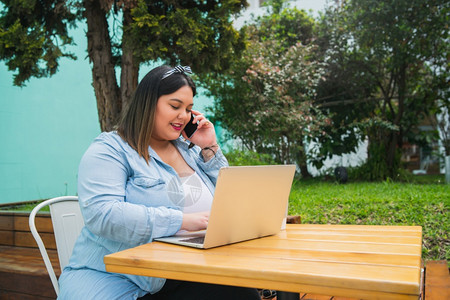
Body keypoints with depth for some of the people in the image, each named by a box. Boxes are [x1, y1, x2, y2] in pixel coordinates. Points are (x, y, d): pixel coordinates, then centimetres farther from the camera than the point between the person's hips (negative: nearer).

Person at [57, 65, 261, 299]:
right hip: (118, 280, -4)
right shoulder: (110, 150, -4)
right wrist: (181, 220, -24)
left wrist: (210, 148, 6)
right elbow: (101, 214, -20)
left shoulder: (189, 149, 15)